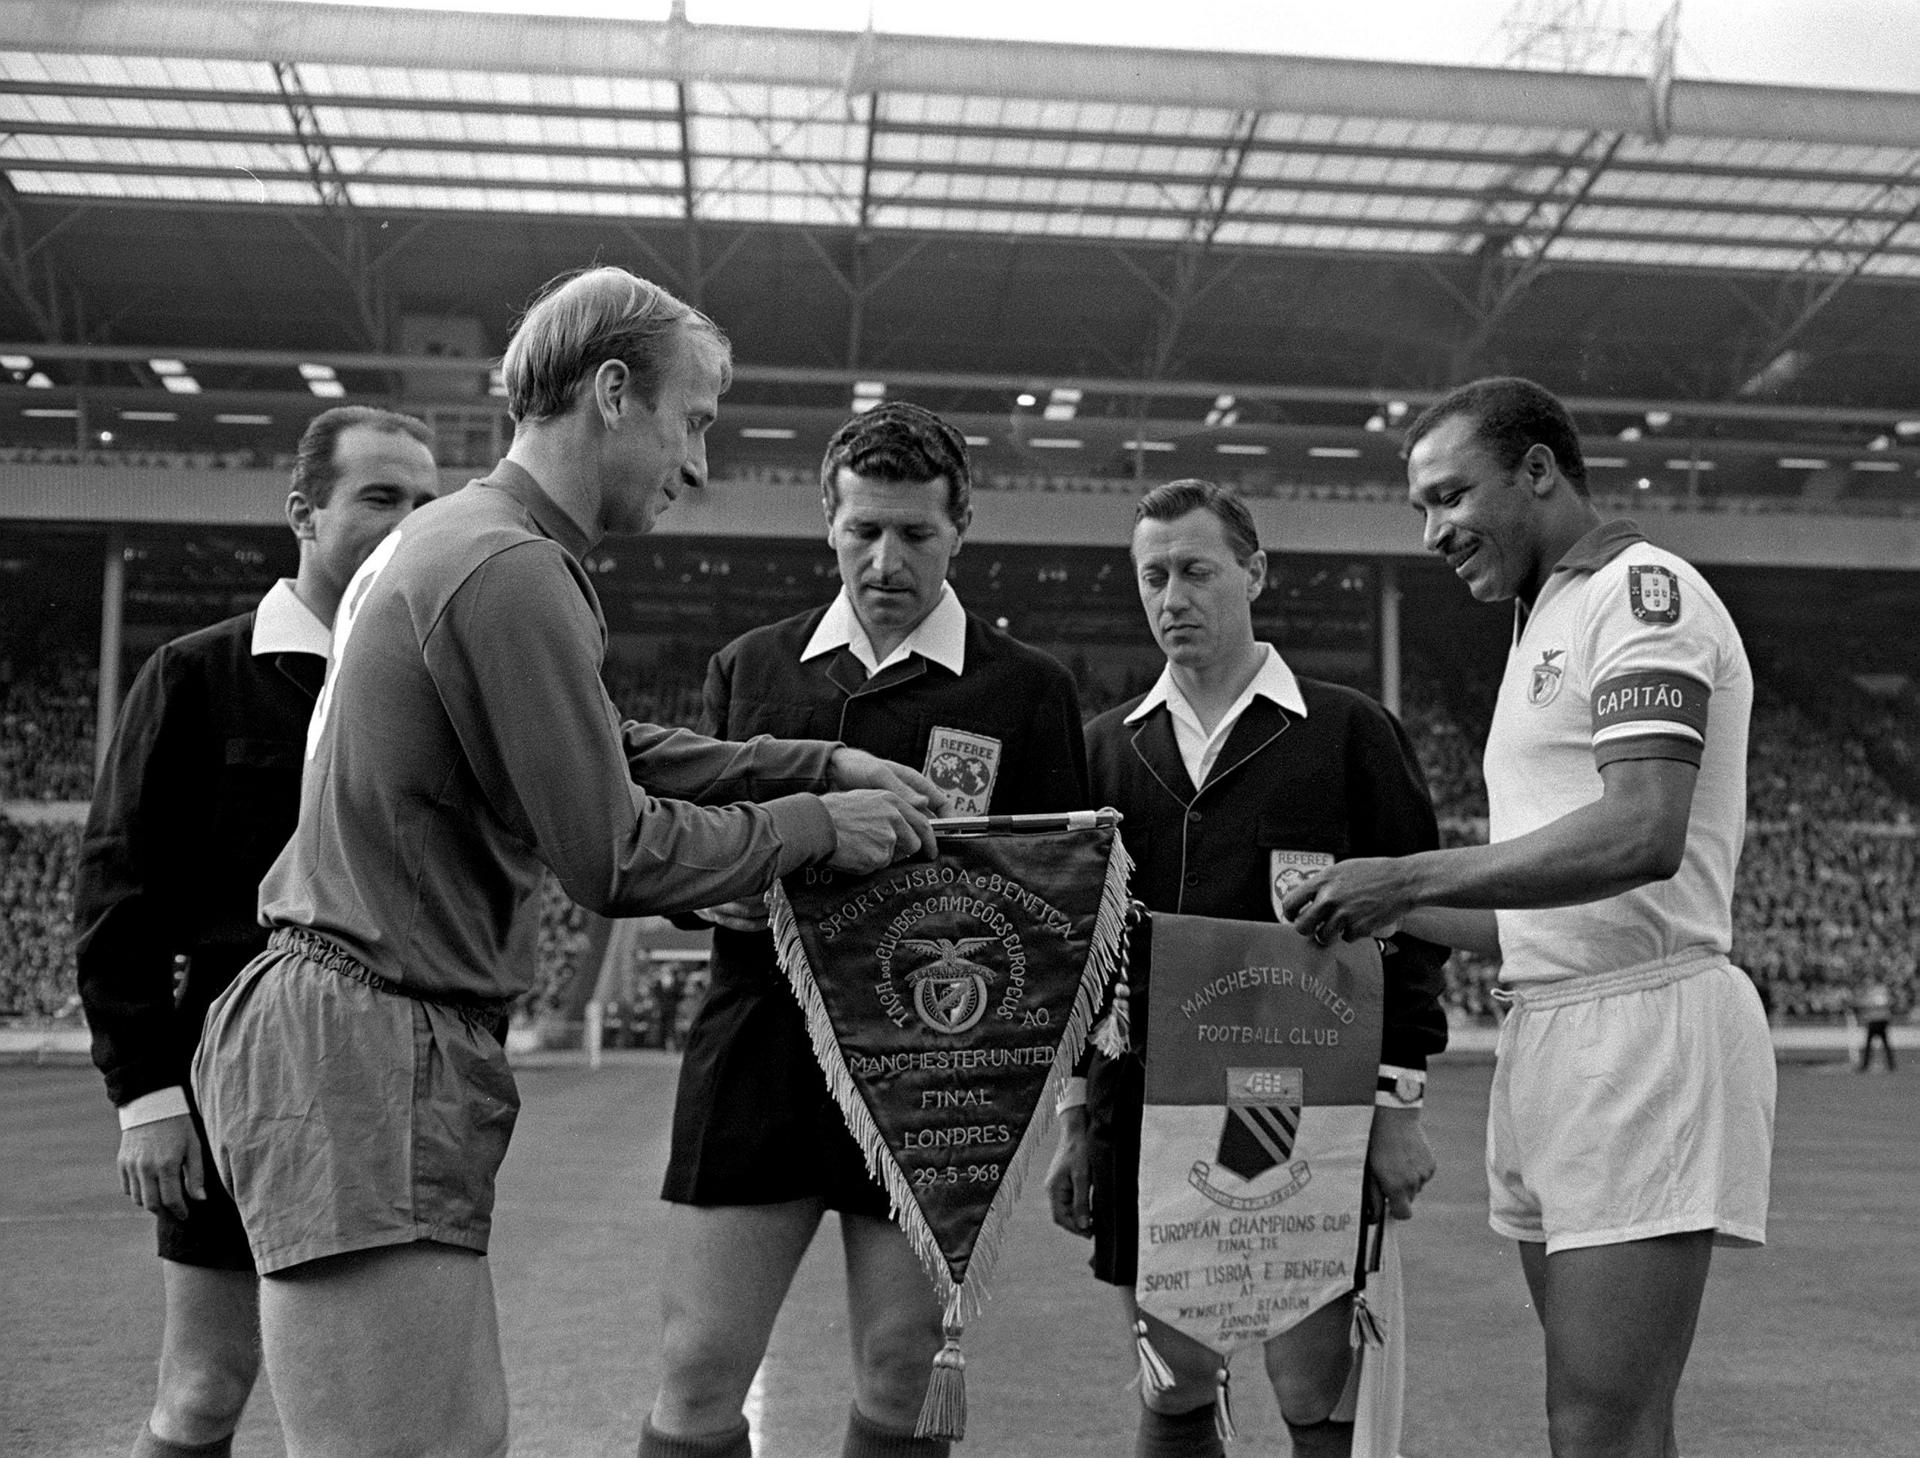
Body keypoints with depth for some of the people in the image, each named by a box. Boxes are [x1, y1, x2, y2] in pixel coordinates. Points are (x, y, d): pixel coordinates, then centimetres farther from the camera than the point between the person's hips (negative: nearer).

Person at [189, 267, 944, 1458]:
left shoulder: (453, 538, 15)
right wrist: (816, 824, -1)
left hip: (334, 1033, 11)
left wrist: (825, 762, 14)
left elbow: (611, 751, 19)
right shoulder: (512, 569, -17)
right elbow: (618, 858, -15)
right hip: (371, 1056, -11)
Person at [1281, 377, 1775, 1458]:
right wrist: (1389, 909, 13)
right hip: (1552, 1035, 10)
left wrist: (1412, 876, -17)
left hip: (1645, 1031, -9)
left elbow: (1642, 834, -21)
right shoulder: (1550, 629, 24)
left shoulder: (1643, 588, -5)